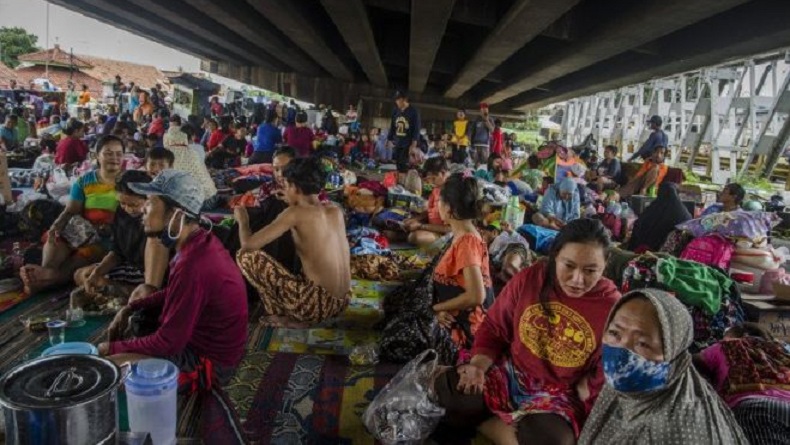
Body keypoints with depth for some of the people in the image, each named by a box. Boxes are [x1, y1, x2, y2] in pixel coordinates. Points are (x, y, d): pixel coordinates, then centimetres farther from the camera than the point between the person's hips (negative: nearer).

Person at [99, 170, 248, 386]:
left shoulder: (192, 265, -32)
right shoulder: (201, 241, -1)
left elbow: (168, 342, -24)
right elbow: (173, 294, 17)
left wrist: (112, 348, -9)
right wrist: (130, 308, 7)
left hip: (208, 360, -9)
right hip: (207, 340, 9)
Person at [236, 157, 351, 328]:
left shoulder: (295, 213, -11)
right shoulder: (337, 211, 8)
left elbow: (249, 244, -10)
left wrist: (242, 220, 11)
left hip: (318, 304, -7)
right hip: (342, 302, 7)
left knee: (246, 256, -3)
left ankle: (288, 317, 3)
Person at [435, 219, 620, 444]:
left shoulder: (612, 307, -14)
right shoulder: (529, 278, -8)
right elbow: (493, 328, 1)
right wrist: (478, 366, -13)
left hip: (559, 395, -1)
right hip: (508, 372, 2)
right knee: (442, 391, -21)